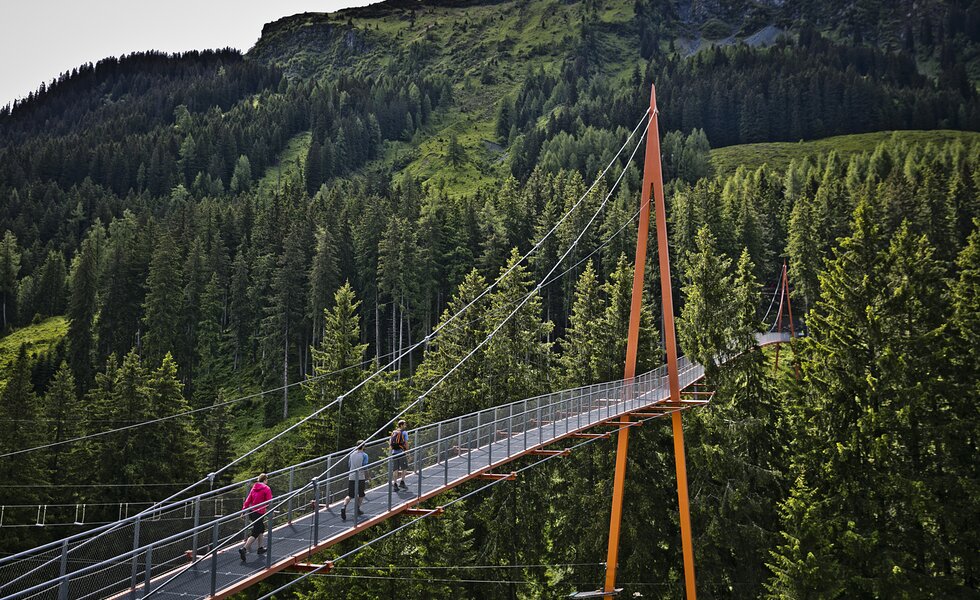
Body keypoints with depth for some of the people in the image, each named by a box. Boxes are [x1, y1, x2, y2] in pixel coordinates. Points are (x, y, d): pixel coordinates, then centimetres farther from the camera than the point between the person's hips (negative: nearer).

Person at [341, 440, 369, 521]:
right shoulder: (364, 455, -7)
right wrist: (366, 479, -5)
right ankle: (357, 509, 20)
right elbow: (365, 468, -11)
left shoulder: (352, 454, 7)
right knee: (360, 495, 16)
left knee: (350, 495, 4)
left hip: (351, 477, 4)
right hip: (360, 478, -4)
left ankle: (344, 507, -19)